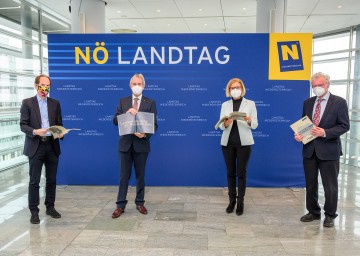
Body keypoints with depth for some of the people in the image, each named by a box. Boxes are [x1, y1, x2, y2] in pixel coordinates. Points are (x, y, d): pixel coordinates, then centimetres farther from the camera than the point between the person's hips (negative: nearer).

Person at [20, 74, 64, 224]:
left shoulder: (55, 103, 10)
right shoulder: (27, 103, 1)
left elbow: (59, 124, 10)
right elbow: (23, 125, -4)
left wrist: (60, 132, -11)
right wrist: (35, 131, -22)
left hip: (52, 146, 3)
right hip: (35, 146, -3)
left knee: (51, 180, 10)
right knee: (34, 181, 1)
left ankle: (50, 207, 24)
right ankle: (34, 211, 10)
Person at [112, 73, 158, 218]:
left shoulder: (150, 103, 1)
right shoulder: (123, 101, 6)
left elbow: (154, 124, -4)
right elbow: (115, 121, -1)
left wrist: (145, 134, -22)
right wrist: (126, 113, -18)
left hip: (141, 144, -1)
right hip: (125, 144, 1)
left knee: (140, 175, 11)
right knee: (124, 176, 5)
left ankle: (140, 203, 25)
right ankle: (120, 205, 14)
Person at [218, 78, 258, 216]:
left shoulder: (250, 104, 2)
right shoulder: (225, 105, 7)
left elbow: (255, 125, -3)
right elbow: (220, 126, 1)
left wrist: (249, 120, -24)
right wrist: (226, 123, -22)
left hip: (244, 142, -2)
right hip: (228, 142, 2)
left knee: (241, 172, 1)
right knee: (230, 172, 7)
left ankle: (240, 202, 10)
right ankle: (231, 200, 18)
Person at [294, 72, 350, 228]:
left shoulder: (339, 102, -5)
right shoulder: (308, 103, 9)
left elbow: (344, 126, -8)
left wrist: (325, 132, -21)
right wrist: (298, 134, -8)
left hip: (328, 150, -4)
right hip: (309, 149, 5)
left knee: (330, 186, 6)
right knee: (310, 184, 14)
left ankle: (330, 215, 23)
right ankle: (313, 212, 30)